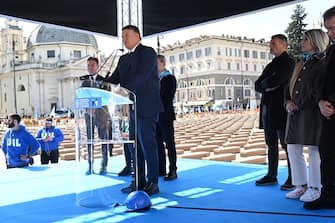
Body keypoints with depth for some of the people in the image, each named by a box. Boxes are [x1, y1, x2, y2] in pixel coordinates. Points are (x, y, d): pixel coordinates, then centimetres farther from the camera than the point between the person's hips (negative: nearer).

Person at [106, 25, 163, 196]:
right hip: (132, 108, 8)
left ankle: (152, 184, 5)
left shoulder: (148, 52, -5)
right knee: (135, 146, 10)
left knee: (148, 145, -4)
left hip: (146, 108, -8)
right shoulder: (124, 59, 19)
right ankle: (138, 182, 19)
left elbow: (142, 76, -19)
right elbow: (114, 78, 11)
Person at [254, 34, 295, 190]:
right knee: (271, 143, 11)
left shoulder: (288, 62, -4)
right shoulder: (271, 65, 21)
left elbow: (276, 80, -20)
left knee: (286, 144, -4)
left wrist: (265, 84, -1)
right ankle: (271, 175, 19)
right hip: (267, 109, 8)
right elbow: (257, 85, 13)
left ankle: (293, 179, 2)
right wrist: (269, 86, -6)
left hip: (280, 109, -8)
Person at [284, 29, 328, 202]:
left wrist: (302, 105, -13)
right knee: (293, 148, 8)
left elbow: (321, 90, -13)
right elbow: (290, 86, 19)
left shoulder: (323, 63, -5)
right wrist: (288, 102, 1)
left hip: (312, 112, -8)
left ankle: (315, 189, 9)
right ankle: (301, 186, 19)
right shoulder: (300, 64, 19)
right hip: (296, 112, 8)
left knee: (314, 150, -2)